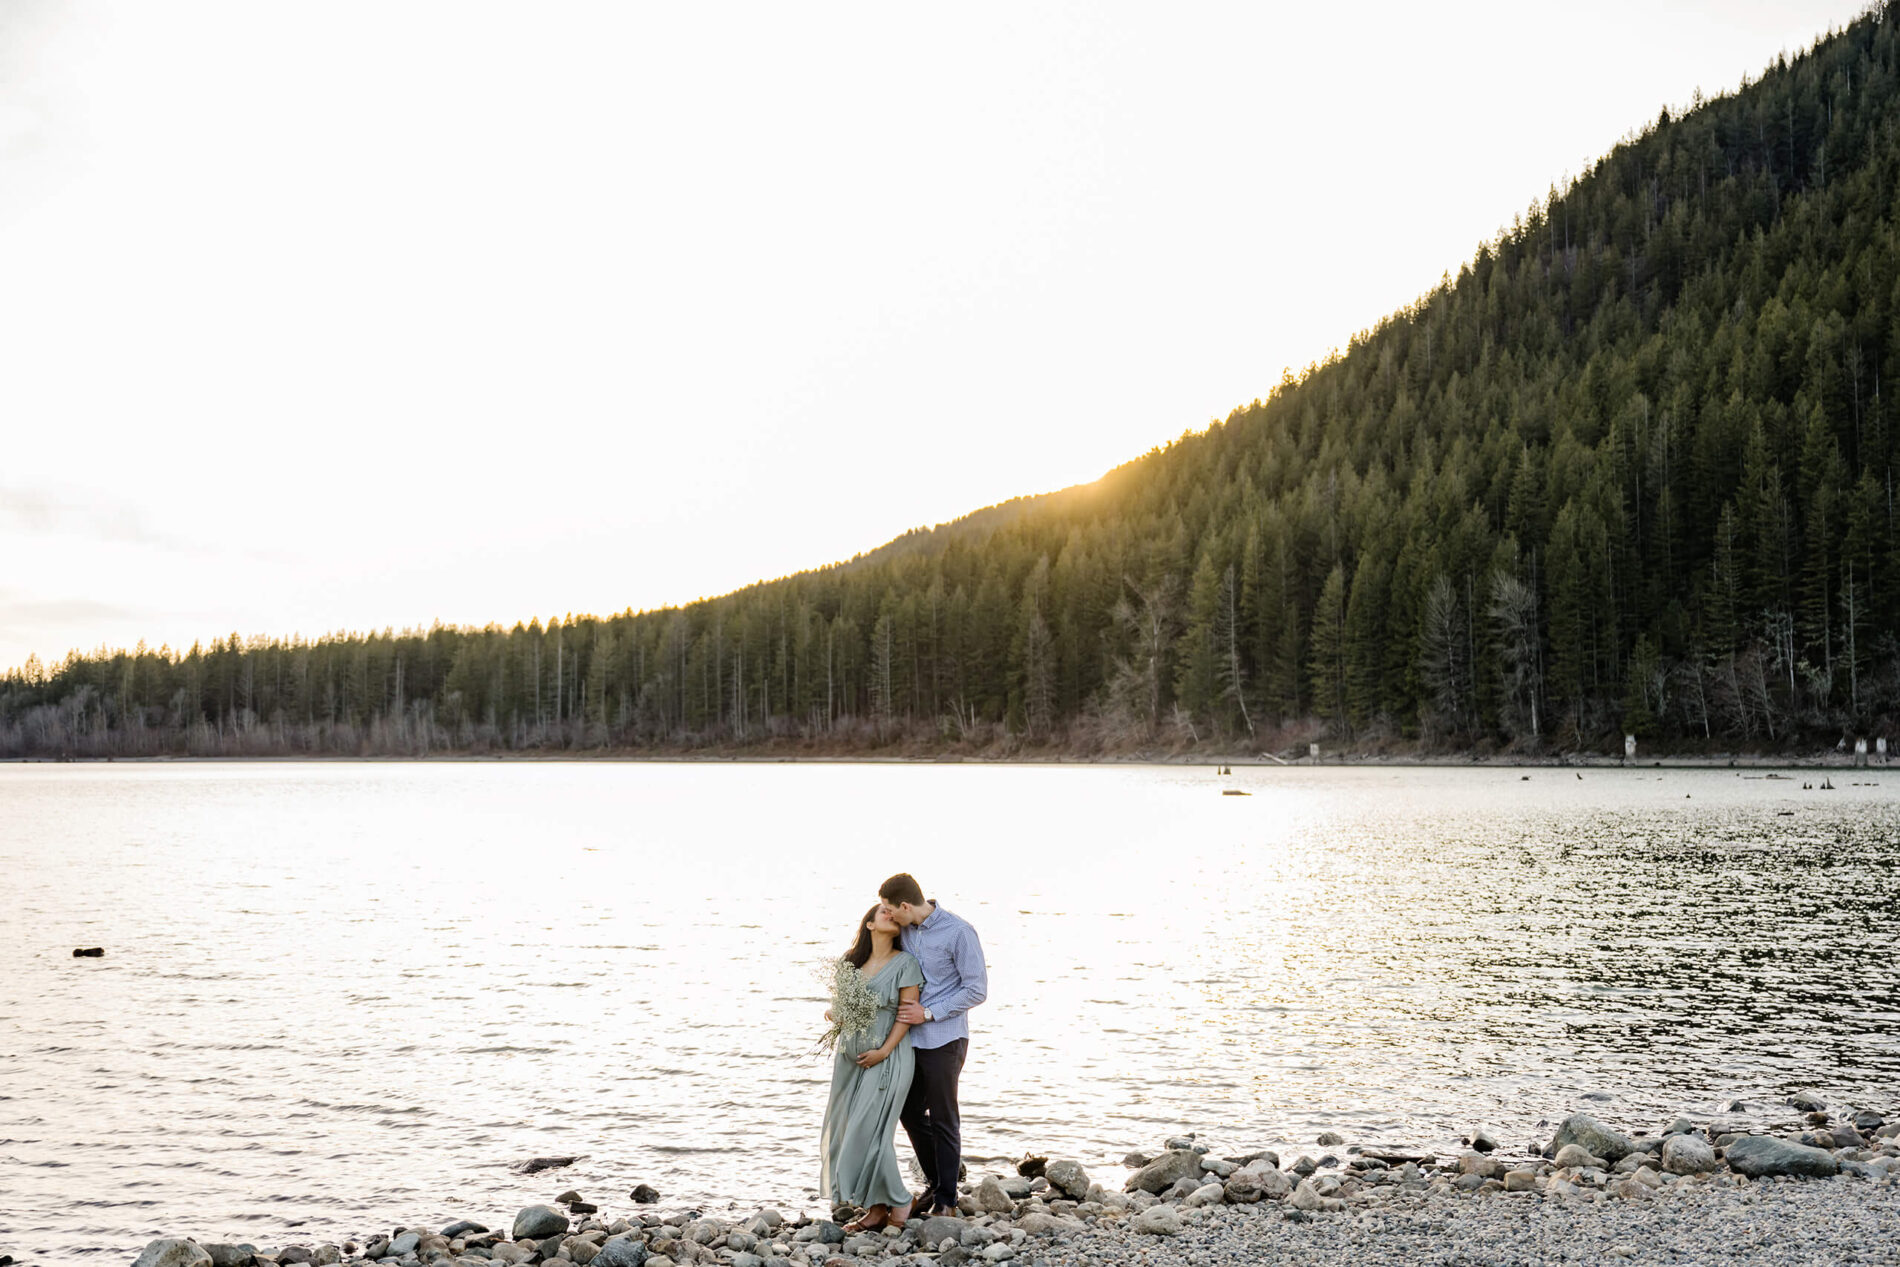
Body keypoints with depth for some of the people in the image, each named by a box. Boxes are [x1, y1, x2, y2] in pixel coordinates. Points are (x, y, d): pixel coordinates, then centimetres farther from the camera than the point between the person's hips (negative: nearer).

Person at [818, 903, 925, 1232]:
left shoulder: (905, 963, -6)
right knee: (844, 1131, 5)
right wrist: (833, 1013, -3)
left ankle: (897, 1202, 10)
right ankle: (876, 1209, 14)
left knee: (869, 1132, -9)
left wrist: (884, 1052, -14)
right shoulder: (851, 959, 7)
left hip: (886, 1057, -6)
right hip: (850, 1055, 6)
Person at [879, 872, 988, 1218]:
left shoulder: (959, 933, -15)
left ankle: (946, 1199, 13)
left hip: (944, 1040, -7)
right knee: (910, 1112, 13)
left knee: (943, 1119, 2)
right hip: (911, 1039, 7)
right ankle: (935, 1181, 32)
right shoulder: (904, 932, 5)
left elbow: (977, 991, -13)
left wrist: (928, 1013, -15)